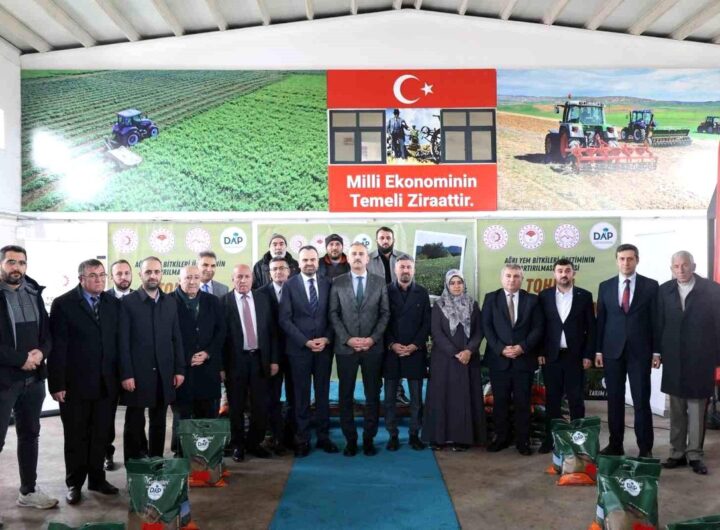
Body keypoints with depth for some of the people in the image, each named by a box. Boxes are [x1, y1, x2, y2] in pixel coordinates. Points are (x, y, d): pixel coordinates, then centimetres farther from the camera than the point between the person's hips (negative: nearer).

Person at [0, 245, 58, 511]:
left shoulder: (34, 293, 9)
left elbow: (46, 330, 10)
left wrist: (41, 352, -10)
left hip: (33, 377, 6)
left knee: (30, 435, 16)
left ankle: (28, 490, 30)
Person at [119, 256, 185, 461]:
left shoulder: (170, 302, 9)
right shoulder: (128, 302, -3)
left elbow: (176, 338, 10)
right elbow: (123, 342, -7)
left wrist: (179, 369, 5)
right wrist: (126, 374, -12)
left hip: (164, 373, 4)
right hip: (137, 374, -4)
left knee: (159, 422, 11)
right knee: (135, 423, 5)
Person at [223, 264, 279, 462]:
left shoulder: (263, 298, 6)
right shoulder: (224, 301, -4)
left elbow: (272, 331, 7)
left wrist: (273, 359, 3)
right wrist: (221, 365, -8)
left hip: (259, 359, 3)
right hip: (235, 361, -3)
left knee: (261, 406, 8)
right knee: (236, 407, 9)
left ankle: (254, 442, 25)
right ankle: (238, 445, 24)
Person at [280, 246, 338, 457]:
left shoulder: (328, 283, 5)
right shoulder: (290, 285, -2)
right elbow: (285, 319, -6)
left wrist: (326, 339, -9)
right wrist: (306, 341, -12)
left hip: (324, 347, 2)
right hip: (299, 348, -2)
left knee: (323, 393, 9)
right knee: (301, 395, 5)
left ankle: (323, 436, 18)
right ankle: (302, 438, 14)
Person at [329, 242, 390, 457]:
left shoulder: (379, 283, 4)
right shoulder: (338, 283, 3)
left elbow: (385, 314, 3)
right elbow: (333, 314, 0)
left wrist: (372, 338, -9)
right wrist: (347, 339, -10)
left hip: (373, 347, 1)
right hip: (345, 347, 0)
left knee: (372, 395, 6)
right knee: (346, 395, 5)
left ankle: (369, 439, 18)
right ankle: (350, 439, 16)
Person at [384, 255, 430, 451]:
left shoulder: (422, 292, 6)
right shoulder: (386, 291, 2)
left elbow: (427, 322, 3)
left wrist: (415, 345, -8)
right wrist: (392, 345, -11)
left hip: (415, 352, 1)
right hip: (391, 352, -1)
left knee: (416, 397, 5)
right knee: (390, 397, 4)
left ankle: (415, 434, 15)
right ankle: (393, 435, 13)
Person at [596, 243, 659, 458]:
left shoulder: (651, 286, 1)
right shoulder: (605, 286, 6)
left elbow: (655, 319, 0)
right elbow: (600, 320, 7)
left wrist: (656, 351, -3)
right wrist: (598, 350, 4)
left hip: (640, 351, -2)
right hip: (612, 350, 2)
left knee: (641, 401, 1)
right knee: (614, 400, 7)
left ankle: (645, 448, 10)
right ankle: (615, 444, 16)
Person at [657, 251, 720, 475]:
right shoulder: (664, 290, 5)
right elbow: (659, 323, 6)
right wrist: (658, 351, 2)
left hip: (700, 359, -2)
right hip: (673, 359, 3)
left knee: (697, 410, 4)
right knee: (676, 410, 9)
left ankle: (694, 455, 12)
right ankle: (677, 453, 17)